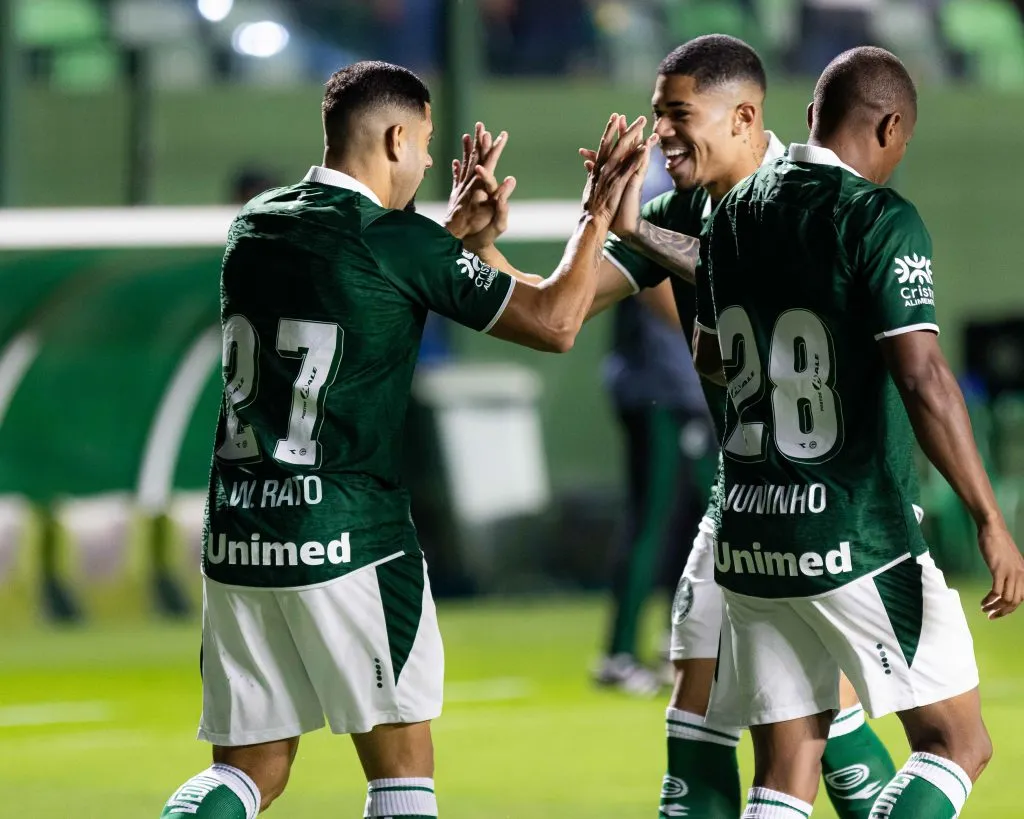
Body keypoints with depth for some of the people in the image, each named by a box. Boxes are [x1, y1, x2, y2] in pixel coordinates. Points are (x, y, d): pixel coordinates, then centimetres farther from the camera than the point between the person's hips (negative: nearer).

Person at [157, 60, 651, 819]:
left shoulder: (255, 224, 10)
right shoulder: (400, 243, -9)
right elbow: (554, 322, -3)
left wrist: (457, 230, 32)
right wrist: (598, 210, 8)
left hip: (236, 532, 6)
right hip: (346, 535, -6)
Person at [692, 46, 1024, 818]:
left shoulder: (733, 216, 8)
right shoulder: (877, 218, -13)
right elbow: (922, 377, -22)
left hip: (752, 539, 6)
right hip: (860, 539, -6)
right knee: (957, 744, 5)